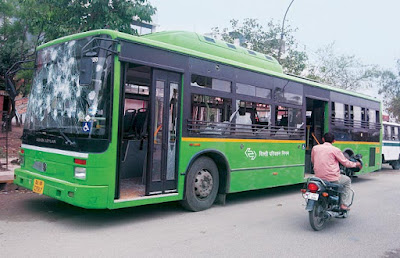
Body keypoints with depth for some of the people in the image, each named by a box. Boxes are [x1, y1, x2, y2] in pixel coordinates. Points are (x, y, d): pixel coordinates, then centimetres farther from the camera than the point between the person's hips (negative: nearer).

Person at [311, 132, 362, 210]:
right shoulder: (335, 150, -6)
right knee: (347, 180, 25)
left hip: (318, 177, 5)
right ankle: (344, 204, 19)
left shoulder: (315, 148, 6)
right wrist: (356, 164, 22)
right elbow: (345, 162, 2)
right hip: (332, 178, -5)